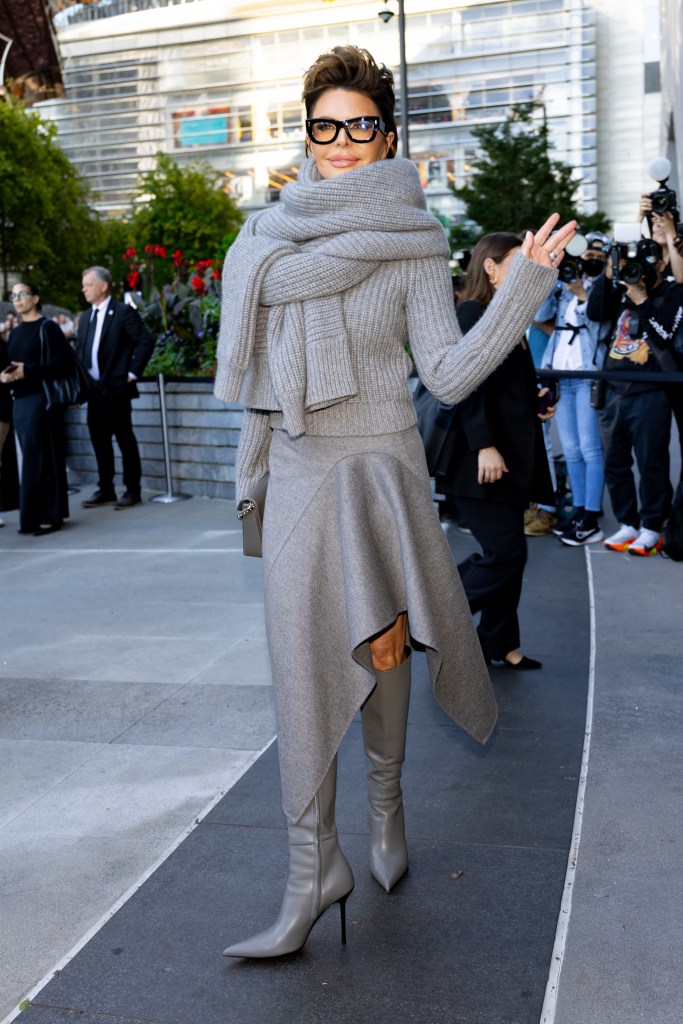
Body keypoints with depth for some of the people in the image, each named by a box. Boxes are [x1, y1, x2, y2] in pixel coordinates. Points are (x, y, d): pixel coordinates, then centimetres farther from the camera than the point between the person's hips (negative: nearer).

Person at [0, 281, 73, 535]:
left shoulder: (47, 328, -4)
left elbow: (64, 362, -13)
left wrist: (28, 371, -18)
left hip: (42, 399, -6)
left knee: (42, 458, -6)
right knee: (31, 458, 7)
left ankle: (49, 516, -1)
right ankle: (32, 516, 10)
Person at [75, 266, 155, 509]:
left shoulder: (123, 312, -6)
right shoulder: (85, 318, 16)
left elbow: (146, 341, -12)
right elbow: (80, 352, 18)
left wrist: (133, 373, -12)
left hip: (116, 388, -7)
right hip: (93, 390, 7)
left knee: (125, 439, -1)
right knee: (99, 441, 10)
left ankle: (133, 490, 7)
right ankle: (105, 490, 18)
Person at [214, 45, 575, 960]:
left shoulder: (414, 244, -2)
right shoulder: (269, 233, 8)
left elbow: (449, 373, -10)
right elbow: (278, 278, -11)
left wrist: (525, 286, -17)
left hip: (381, 469, -2)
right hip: (297, 475, 2)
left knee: (381, 647, 9)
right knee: (301, 668, -2)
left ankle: (386, 802, 37)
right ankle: (311, 874, 6)